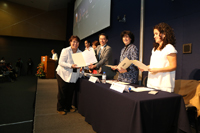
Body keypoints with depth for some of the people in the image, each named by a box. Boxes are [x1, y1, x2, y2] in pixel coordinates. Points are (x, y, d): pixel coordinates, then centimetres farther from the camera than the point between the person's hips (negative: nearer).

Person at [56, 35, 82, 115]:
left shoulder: (80, 52, 6)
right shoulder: (65, 51, -10)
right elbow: (61, 62, -15)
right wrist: (71, 66, -28)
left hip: (73, 76, 5)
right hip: (63, 75, -4)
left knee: (70, 93, 12)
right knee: (62, 93, 5)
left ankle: (68, 107, 32)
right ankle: (60, 109, 24)